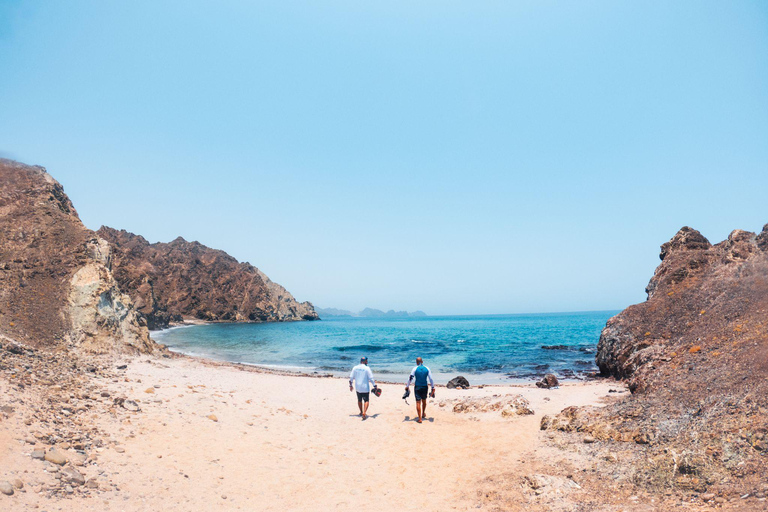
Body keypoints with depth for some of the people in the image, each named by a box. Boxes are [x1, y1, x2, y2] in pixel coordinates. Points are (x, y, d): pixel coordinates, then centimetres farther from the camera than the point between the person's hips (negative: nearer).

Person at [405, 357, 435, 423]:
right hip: (425, 387, 3)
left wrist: (407, 386, 2)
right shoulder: (427, 369, -1)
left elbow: (410, 378, -7)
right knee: (424, 401, 22)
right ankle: (423, 414, 41)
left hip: (417, 387, -3)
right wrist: (433, 387, 8)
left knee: (418, 402, 0)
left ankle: (419, 418, -3)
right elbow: (431, 379, 0)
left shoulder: (415, 368, -7)